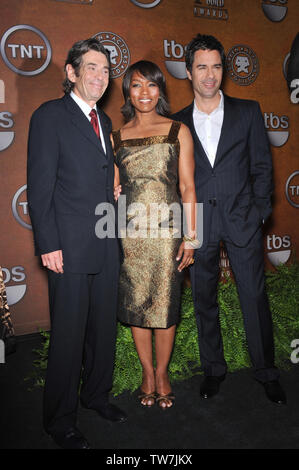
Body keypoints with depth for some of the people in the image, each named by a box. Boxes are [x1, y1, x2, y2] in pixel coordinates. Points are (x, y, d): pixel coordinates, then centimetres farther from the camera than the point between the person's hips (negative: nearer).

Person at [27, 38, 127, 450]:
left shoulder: (104, 121, 17)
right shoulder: (50, 116, -5)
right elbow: (40, 187, -10)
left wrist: (114, 191, 7)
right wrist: (48, 245, -14)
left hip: (106, 245, 7)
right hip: (69, 246, -7)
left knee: (104, 326, 16)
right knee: (68, 333, 3)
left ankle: (97, 394, 37)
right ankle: (60, 418, 24)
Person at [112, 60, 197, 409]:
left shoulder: (178, 131, 3)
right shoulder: (116, 137, 7)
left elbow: (187, 187, 1)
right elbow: (113, 191, 9)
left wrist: (190, 237, -4)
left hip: (167, 231, -1)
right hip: (129, 233, 2)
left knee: (165, 304, 5)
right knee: (136, 304, 9)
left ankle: (162, 372, 28)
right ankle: (147, 371, 31)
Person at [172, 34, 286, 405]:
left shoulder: (248, 112, 7)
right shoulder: (177, 123, 8)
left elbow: (262, 166, 6)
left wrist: (259, 211, -1)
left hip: (242, 220, -1)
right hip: (198, 224, 1)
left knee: (255, 297, 4)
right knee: (203, 301, 10)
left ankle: (266, 371, 25)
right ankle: (213, 369, 29)